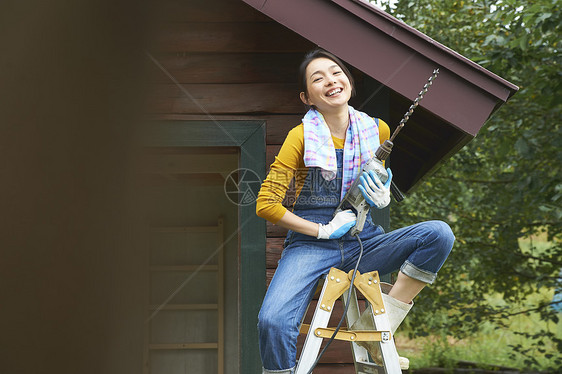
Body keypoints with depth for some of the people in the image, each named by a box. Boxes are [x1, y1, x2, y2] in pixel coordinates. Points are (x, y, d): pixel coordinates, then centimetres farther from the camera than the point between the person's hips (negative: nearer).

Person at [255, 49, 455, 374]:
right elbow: (266, 204, -7)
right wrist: (322, 230, -11)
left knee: (439, 234, -22)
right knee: (273, 322, -31)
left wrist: (383, 198, -2)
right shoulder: (302, 136, -5)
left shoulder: (376, 130, 6)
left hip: (363, 243, 4)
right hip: (310, 245, -3)